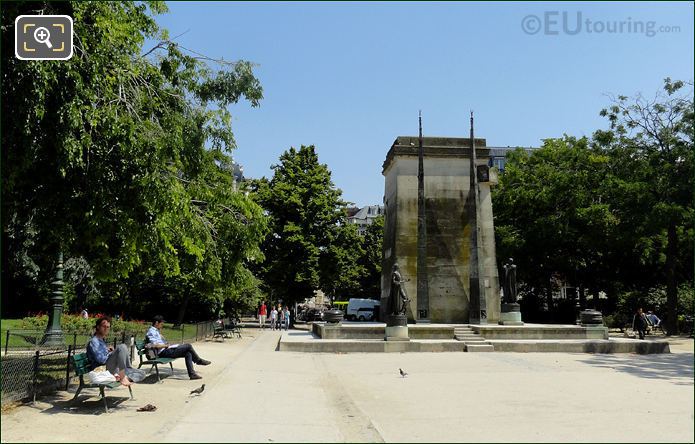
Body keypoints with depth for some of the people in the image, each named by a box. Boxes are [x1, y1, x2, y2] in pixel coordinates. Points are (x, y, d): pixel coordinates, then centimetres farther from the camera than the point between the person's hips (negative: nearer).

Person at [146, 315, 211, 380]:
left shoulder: (156, 331, 20)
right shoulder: (151, 332, -11)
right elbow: (155, 345, -22)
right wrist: (166, 345, -10)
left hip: (166, 350, 10)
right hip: (163, 352, -10)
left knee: (188, 353, -4)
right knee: (188, 346, -12)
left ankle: (192, 374, -6)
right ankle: (199, 360, 9)